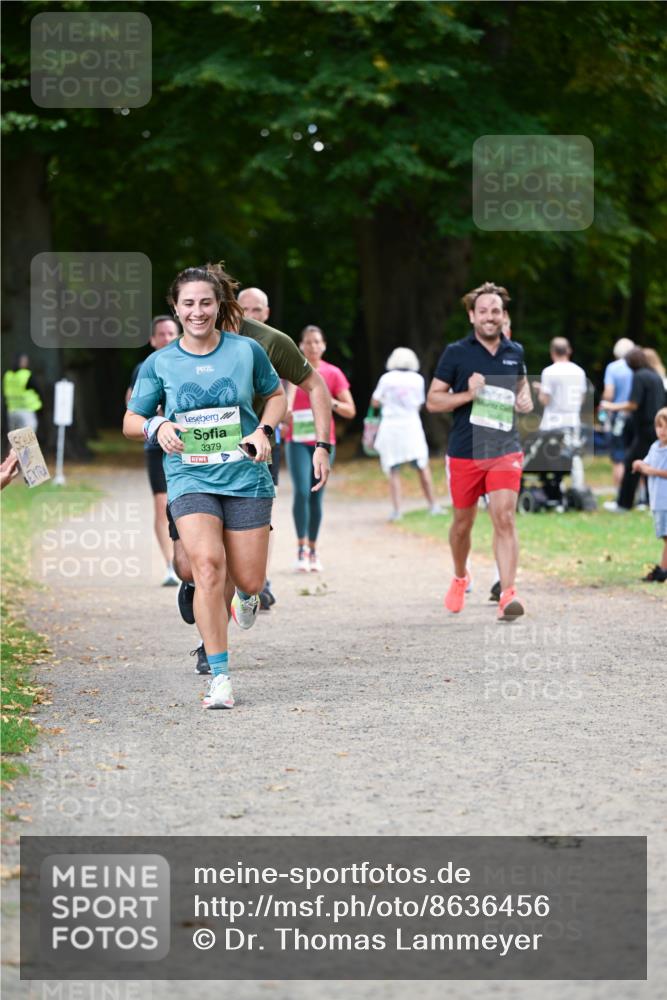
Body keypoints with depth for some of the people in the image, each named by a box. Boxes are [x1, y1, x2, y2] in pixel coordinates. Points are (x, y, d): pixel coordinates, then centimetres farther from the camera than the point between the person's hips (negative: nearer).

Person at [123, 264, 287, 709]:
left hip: (246, 476, 1)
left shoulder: (247, 351, 0)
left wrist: (264, 430, -3)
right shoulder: (159, 364, 0)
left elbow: (276, 394, 16)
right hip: (190, 478, -1)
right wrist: (156, 427, -13)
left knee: (249, 580, 0)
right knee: (207, 563, -24)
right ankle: (220, 676, -17)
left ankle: (247, 593, 43)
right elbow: (131, 420, 9)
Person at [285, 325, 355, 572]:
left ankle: (313, 551, 12)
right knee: (301, 492, -16)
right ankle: (301, 549, -14)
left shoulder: (333, 373, 5)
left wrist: (330, 402, -11)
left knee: (316, 496, 5)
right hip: (298, 441, -2)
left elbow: (350, 411, 6)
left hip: (324, 441, 2)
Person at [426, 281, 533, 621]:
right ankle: (460, 578, 39)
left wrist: (526, 399, 6)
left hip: (505, 451, 1)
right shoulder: (456, 353, -3)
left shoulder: (515, 352, 7)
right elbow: (433, 401, -3)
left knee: (504, 519, -13)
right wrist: (467, 395, -18)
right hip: (464, 452, -1)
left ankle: (507, 594, -20)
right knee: (463, 522, 11)